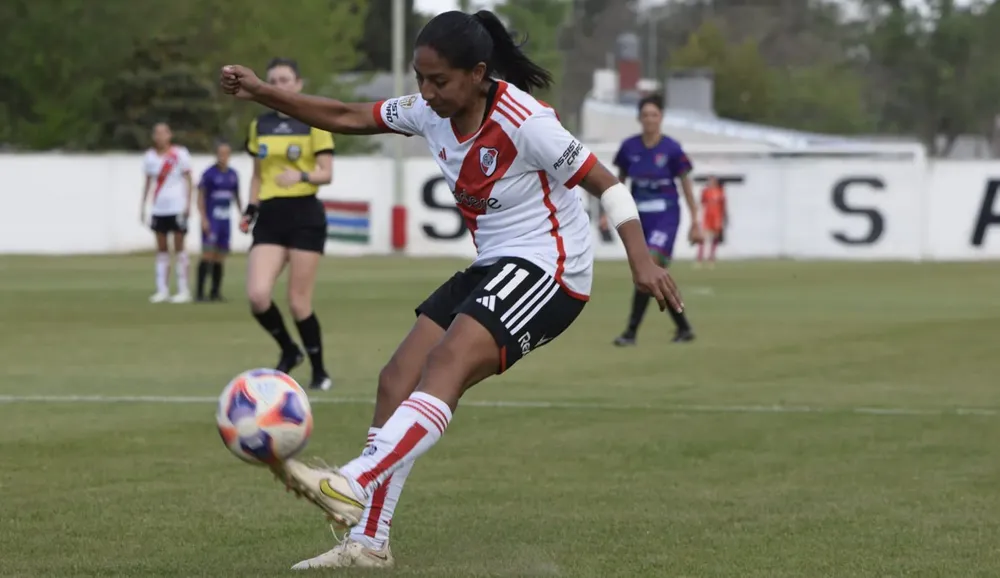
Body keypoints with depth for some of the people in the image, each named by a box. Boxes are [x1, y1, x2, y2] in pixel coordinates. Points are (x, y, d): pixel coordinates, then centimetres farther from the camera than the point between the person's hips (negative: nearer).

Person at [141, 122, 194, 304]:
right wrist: (143, 205, 12)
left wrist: (188, 203, -9)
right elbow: (148, 182, 15)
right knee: (161, 249, 5)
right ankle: (162, 290, 7)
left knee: (179, 247, -3)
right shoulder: (150, 156, 8)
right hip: (159, 208, 4)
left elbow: (188, 180, -1)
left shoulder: (180, 154, -3)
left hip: (177, 207, -4)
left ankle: (183, 290, 0)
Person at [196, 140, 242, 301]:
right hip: (211, 220, -5)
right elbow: (200, 197, -5)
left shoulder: (233, 174, 10)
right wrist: (203, 218, -12)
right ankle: (200, 292, -13)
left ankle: (215, 292, 11)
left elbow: (236, 197, 21)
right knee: (208, 253, -14)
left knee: (220, 258, 6)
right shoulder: (209, 173, -6)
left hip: (226, 220, 5)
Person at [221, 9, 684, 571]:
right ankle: (368, 543, 3)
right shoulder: (431, 113, 0)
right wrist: (261, 92, -2)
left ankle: (354, 485, -42)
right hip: (493, 267, 9)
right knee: (398, 379, -1)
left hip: (547, 271, -9)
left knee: (446, 364, -28)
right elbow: (346, 117, 8)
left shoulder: (523, 122, -22)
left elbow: (605, 183, -19)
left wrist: (641, 259, -31)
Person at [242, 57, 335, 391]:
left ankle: (319, 372, 13)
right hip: (270, 216, 4)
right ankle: (289, 351, 12)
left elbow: (327, 174, -5)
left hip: (304, 215, -4)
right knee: (257, 296, -14)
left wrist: (302, 176, -24)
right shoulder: (260, 125, 12)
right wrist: (250, 209, 8)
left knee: (298, 302, -6)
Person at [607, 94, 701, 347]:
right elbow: (619, 181, 13)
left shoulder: (671, 149, -9)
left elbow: (686, 184, -2)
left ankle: (631, 331, -17)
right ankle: (684, 328, 24)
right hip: (639, 216, 5)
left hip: (665, 216, -5)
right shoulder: (629, 147, 0)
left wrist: (695, 222, -1)